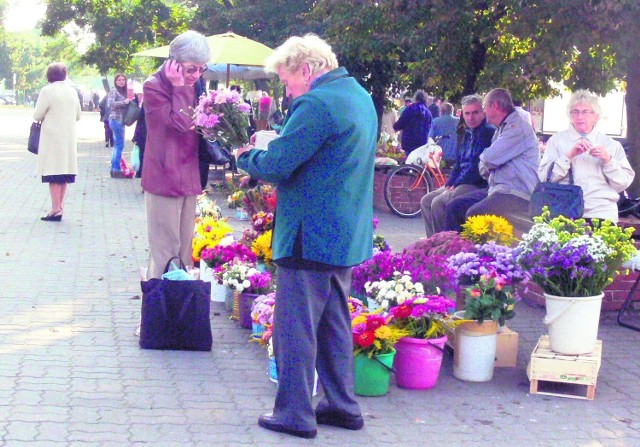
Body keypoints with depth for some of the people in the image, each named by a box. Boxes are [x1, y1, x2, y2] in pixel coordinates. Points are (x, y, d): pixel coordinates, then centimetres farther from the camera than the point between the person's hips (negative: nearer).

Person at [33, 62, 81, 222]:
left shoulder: (47, 91, -11)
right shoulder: (72, 91, 5)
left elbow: (37, 115, -8)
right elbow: (78, 115, 14)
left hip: (52, 137, -5)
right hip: (70, 137, 6)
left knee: (53, 174, -5)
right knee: (64, 172, 12)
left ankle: (56, 209, -10)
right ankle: (60, 206, 17)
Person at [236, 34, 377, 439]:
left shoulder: (316, 104, -20)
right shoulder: (360, 97, 12)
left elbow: (276, 166, -21)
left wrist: (246, 156, 0)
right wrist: (262, 155, 13)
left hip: (310, 236, -10)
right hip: (347, 234, 10)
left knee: (295, 327, 1)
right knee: (335, 321, 18)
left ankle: (295, 414, 9)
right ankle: (343, 405, 25)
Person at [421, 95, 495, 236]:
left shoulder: (488, 132, -13)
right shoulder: (468, 134, 17)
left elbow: (479, 165, -20)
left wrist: (457, 183, -15)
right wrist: (449, 183, 4)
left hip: (477, 186, -10)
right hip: (461, 184, 10)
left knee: (438, 203, -24)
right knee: (426, 201, 6)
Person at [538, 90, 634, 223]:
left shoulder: (612, 145, 15)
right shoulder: (557, 140, 11)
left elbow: (624, 184, 9)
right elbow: (544, 177, -1)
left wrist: (608, 160, -6)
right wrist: (569, 155, -11)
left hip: (601, 211, 1)